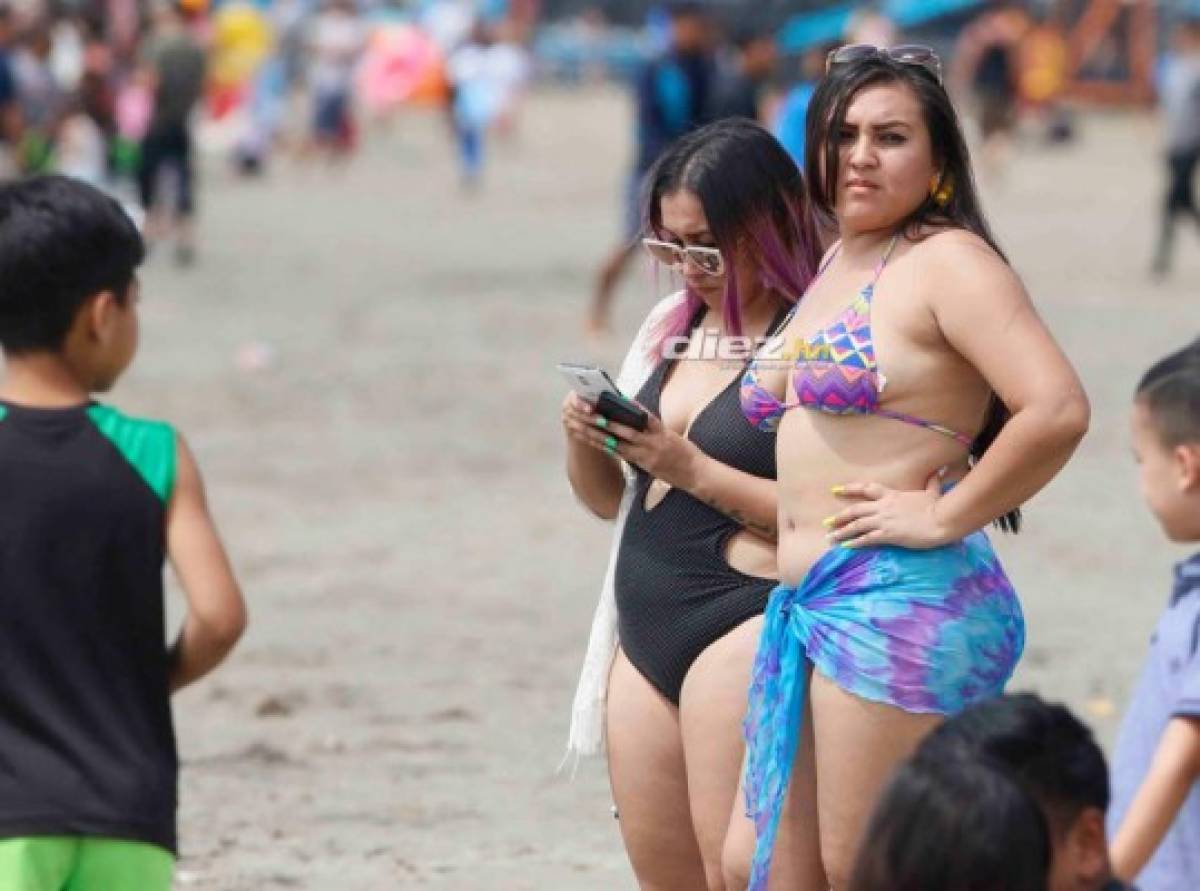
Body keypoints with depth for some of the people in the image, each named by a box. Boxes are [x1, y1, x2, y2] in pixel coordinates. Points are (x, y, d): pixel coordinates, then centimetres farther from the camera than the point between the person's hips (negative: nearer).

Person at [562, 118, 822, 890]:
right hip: (643, 637, 8)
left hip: (744, 629, -8)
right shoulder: (670, 328, 15)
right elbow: (609, 500, 22)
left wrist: (694, 470, -18)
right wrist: (585, 442, 1)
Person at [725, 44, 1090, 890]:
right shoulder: (832, 267, 19)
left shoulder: (946, 261, -8)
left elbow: (1056, 410, -22)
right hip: (804, 607, 10)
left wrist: (944, 517, -16)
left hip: (898, 605, -9)